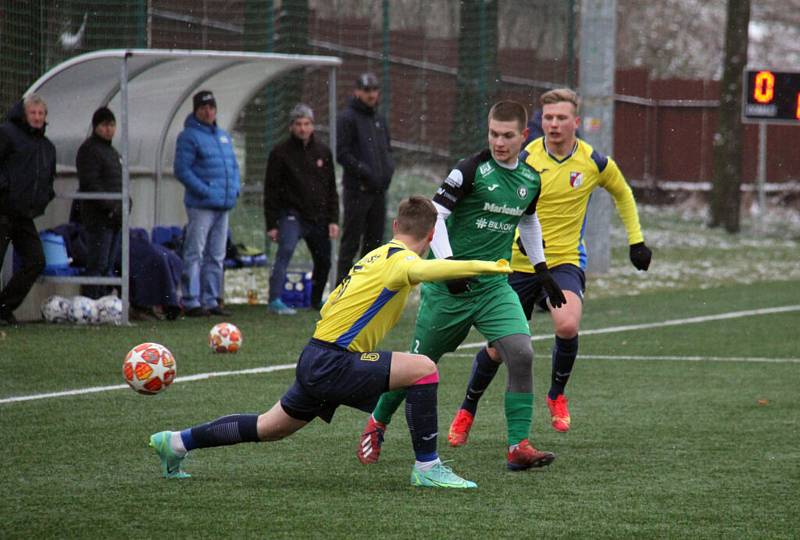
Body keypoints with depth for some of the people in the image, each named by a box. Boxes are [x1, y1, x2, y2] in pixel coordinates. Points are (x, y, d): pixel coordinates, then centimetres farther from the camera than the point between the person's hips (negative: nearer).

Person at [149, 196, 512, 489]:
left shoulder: (377, 255, 16)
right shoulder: (400, 259, -13)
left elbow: (331, 307, 25)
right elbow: (426, 269, -38)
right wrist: (485, 266, -45)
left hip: (316, 360, 10)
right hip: (332, 362, -10)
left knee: (269, 428, 24)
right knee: (423, 368, -17)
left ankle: (177, 442, 34)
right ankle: (427, 467, -14)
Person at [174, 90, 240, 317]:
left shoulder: (224, 136, 18)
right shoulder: (189, 136, -5)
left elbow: (233, 166, 25)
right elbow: (182, 170, -12)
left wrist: (234, 188, 7)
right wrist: (205, 191, -18)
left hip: (223, 205, 8)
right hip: (201, 205, -8)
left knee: (216, 256, 11)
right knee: (195, 254, -7)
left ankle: (211, 300, 17)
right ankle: (191, 301, -6)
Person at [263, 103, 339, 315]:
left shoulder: (323, 152, 8)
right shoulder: (280, 153, -4)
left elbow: (331, 189, 12)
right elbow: (271, 191, -3)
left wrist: (333, 220, 4)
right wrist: (271, 225, -8)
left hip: (318, 217, 5)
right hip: (291, 215, -5)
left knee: (324, 261, 11)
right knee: (286, 250, -24)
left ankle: (317, 300, 32)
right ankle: (275, 300, -27)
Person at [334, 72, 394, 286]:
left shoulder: (379, 118, 18)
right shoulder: (347, 118, -5)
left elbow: (387, 149, 25)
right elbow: (342, 154, -11)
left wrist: (388, 168, 4)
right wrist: (365, 171, -18)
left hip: (379, 189, 7)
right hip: (357, 189, -7)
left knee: (374, 240, 10)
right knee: (351, 240, -6)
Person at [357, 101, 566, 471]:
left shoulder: (531, 180, 6)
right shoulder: (471, 170, -14)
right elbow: (434, 214, -17)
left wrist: (543, 270, 26)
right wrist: (448, 264, -28)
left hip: (494, 287, 4)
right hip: (450, 287, -4)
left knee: (521, 354, -16)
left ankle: (519, 447, -12)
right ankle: (376, 425, 31)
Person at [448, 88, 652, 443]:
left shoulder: (594, 162, -4)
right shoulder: (525, 159, -11)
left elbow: (622, 194, 17)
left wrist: (636, 241, 14)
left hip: (565, 260, 0)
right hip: (521, 263, 0)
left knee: (567, 325, -29)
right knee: (500, 346, 3)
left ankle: (557, 395, -1)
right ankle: (467, 410, 28)